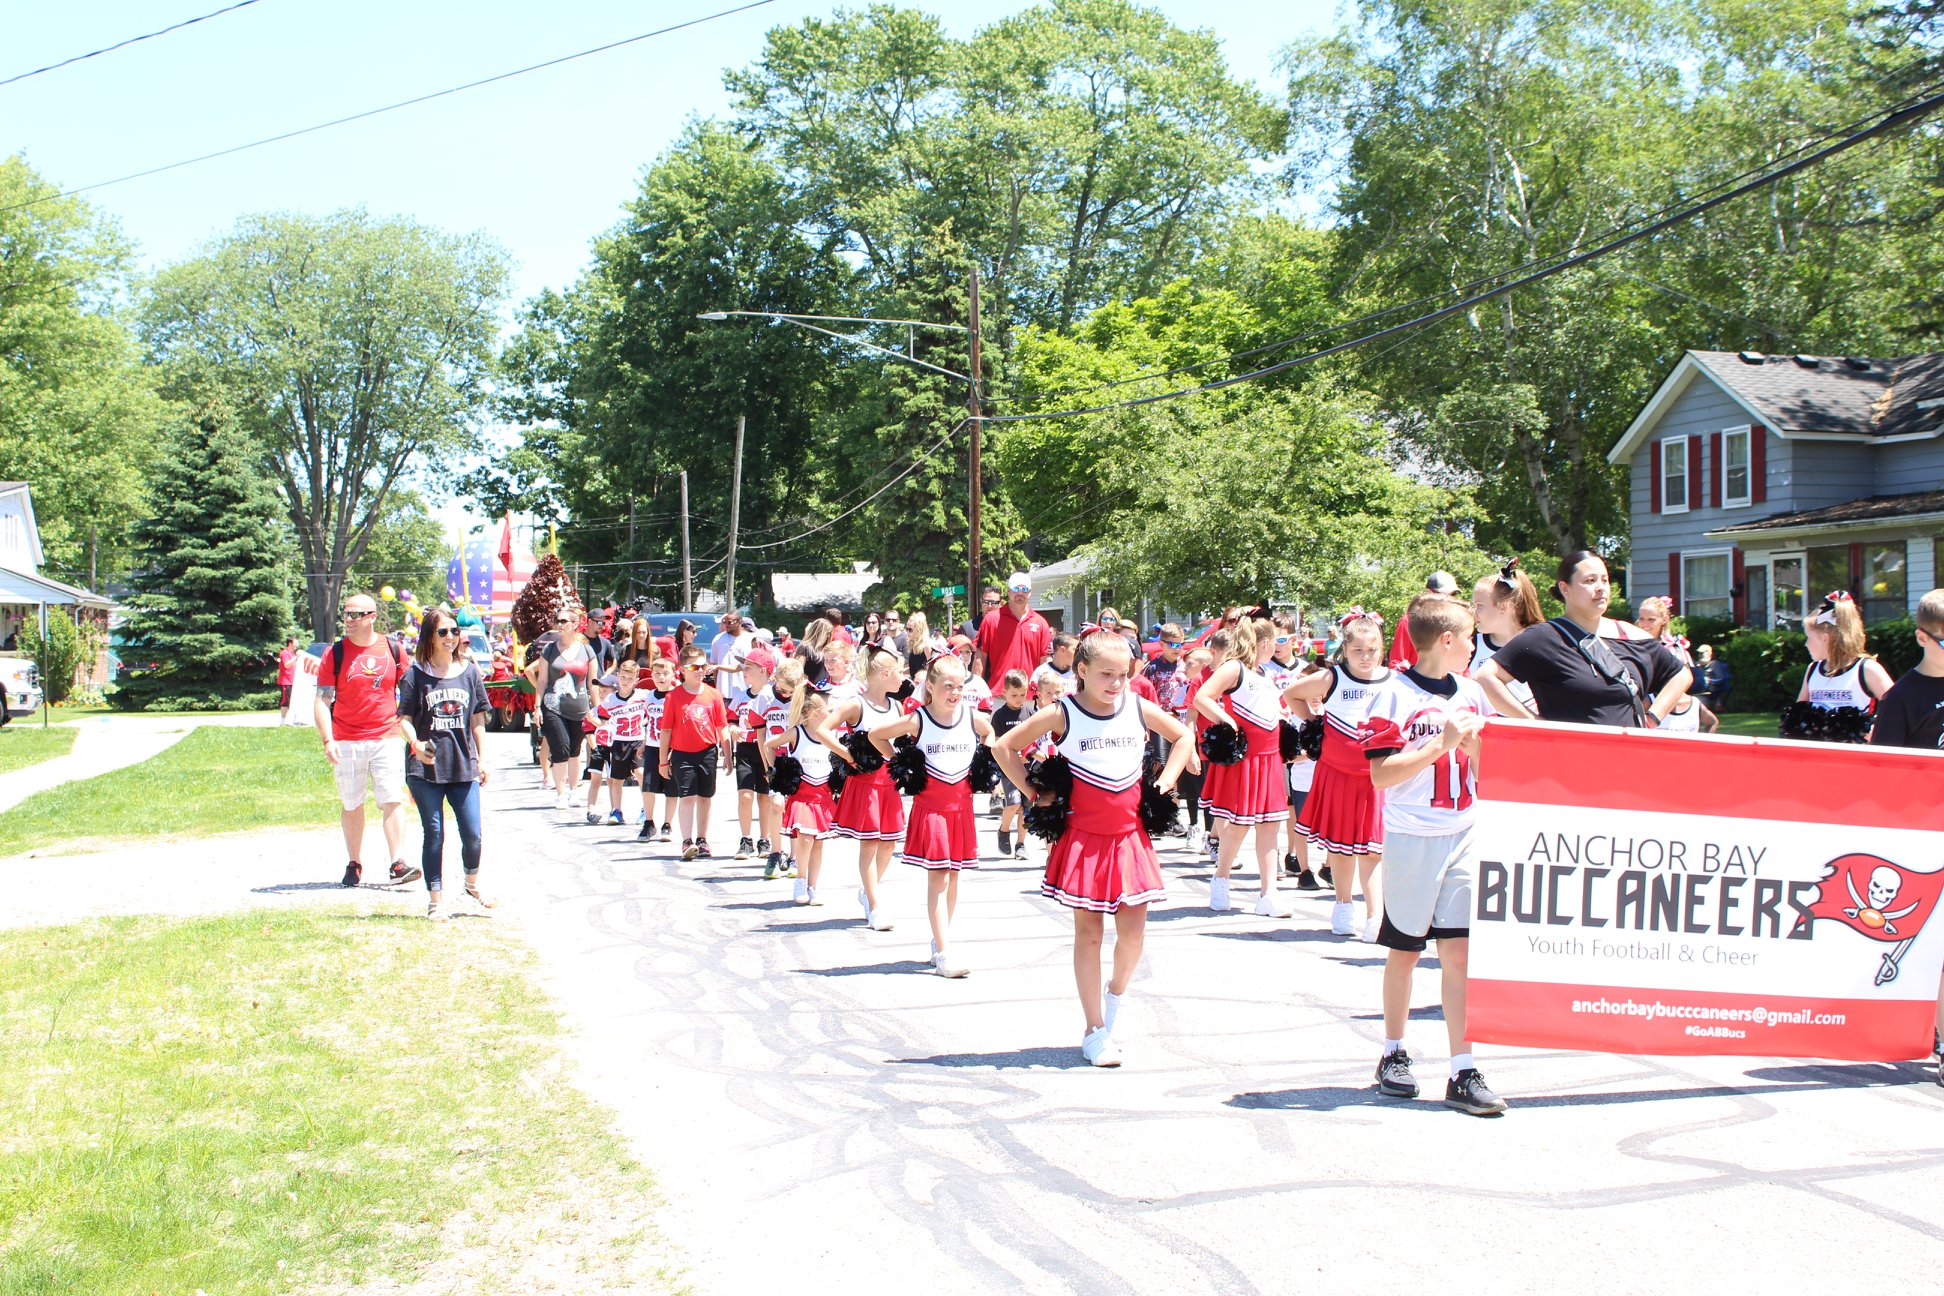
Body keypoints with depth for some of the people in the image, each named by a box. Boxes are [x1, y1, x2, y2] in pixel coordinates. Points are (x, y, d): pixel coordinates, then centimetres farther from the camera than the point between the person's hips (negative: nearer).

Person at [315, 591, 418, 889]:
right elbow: (322, 700, -1)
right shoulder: (336, 653, 1)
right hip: (347, 742, 0)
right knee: (351, 805, 7)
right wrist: (328, 740, -12)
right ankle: (353, 865, 16)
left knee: (393, 801, -7)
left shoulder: (392, 649, 5)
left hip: (387, 738, 0)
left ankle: (397, 864, -9)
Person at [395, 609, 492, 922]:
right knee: (434, 834, 2)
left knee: (472, 834, 0)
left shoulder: (469, 672, 8)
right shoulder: (415, 674, 0)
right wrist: (416, 744, -20)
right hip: (426, 768, -2)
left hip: (463, 767, 2)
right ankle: (435, 899, 11)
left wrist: (481, 759, 10)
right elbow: (404, 718, -1)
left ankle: (472, 882, 27)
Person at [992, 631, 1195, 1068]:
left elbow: (1184, 736, 19)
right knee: (1089, 932, 2)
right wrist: (1035, 793, -5)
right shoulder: (1062, 715, -7)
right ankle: (1096, 1031, 10)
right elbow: (1004, 747, -2)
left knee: (1133, 929, -1)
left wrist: (1164, 782, 7)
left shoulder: (1139, 708, 3)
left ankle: (1116, 993, 29)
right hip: (1083, 837, -3)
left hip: (1129, 834, 3)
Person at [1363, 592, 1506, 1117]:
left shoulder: (1472, 694, 10)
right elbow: (1381, 775, -14)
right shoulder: (1395, 695, -8)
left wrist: (1472, 741, -4)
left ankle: (1463, 1073, -2)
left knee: (1459, 951, -3)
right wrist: (1441, 744, -17)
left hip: (1463, 836, 4)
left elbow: (1485, 767, 17)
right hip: (1412, 838, -4)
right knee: (1405, 951, 8)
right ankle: (1393, 1054, 26)